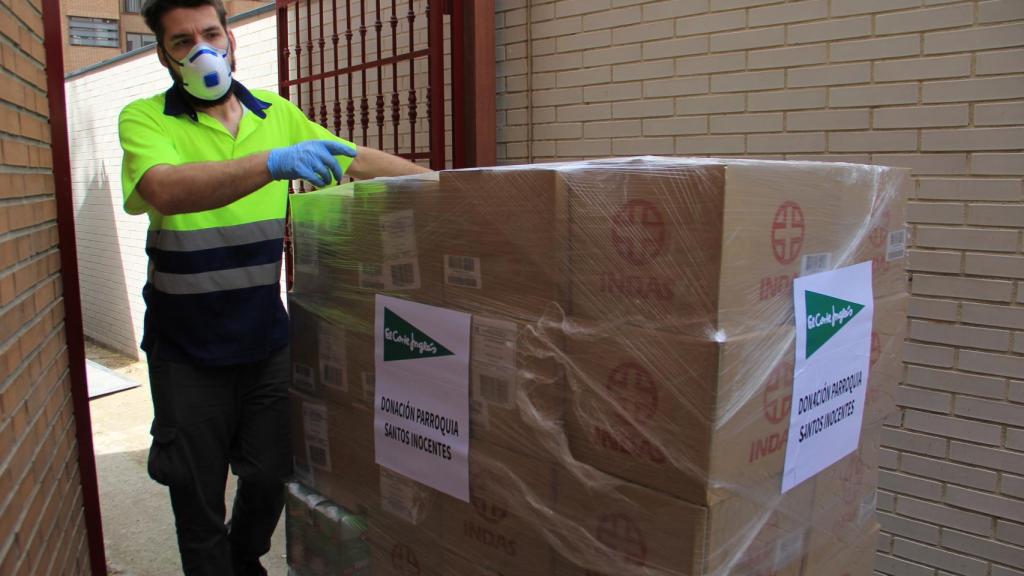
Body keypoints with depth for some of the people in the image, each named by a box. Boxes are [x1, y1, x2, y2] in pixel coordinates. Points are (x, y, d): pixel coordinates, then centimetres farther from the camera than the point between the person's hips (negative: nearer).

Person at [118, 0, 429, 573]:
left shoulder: (276, 113, 4)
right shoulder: (144, 118, -9)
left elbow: (358, 161, 8)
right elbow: (167, 189, -30)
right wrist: (273, 163, -42)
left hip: (266, 335, 3)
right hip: (188, 347, -3)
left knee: (273, 472, 13)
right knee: (198, 490, 9)